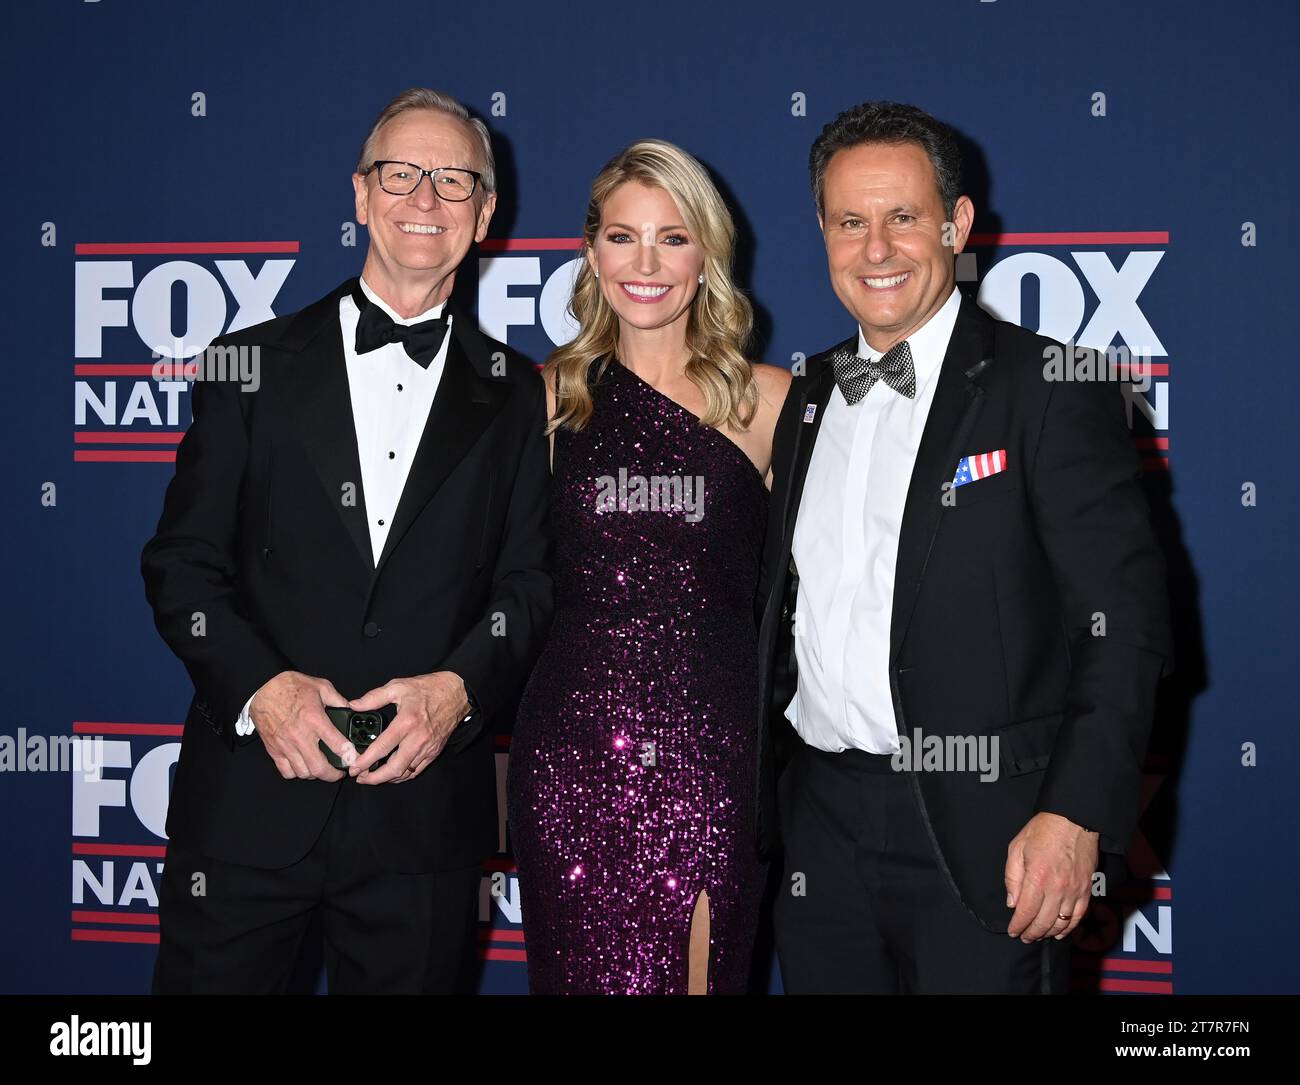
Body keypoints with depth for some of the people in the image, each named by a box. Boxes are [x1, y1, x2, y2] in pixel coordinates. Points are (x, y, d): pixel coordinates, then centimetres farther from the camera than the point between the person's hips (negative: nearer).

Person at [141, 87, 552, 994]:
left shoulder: (516, 395, 9)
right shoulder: (255, 365, 6)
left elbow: (531, 582, 4)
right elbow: (181, 562, 2)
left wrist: (458, 688, -14)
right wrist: (260, 685, -13)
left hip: (426, 808, 1)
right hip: (248, 803, 0)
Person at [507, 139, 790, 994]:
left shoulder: (767, 400, 4)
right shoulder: (550, 396, 8)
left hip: (710, 749, -1)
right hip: (571, 751, 1)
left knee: (705, 972, 3)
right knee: (580, 973, 4)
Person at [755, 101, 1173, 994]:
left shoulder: (1049, 390, -7)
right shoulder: (808, 398, 12)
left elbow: (1128, 620, -11)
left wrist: (1076, 817, -19)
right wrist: (756, 802, 13)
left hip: (985, 842, -5)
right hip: (821, 828, 5)